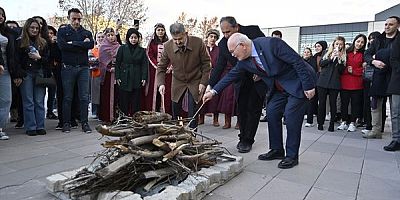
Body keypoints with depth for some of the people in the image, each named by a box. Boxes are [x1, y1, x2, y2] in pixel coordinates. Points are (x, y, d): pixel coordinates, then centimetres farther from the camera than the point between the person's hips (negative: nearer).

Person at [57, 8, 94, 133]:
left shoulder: (86, 33, 16)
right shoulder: (62, 31, 10)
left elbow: (91, 45, -5)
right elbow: (62, 45, -9)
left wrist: (73, 43, -7)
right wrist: (82, 44, -7)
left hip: (83, 67, 1)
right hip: (68, 67, -1)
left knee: (84, 97, 0)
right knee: (67, 97, 3)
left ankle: (84, 123, 6)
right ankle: (66, 123, 12)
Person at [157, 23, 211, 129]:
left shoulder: (198, 43, -19)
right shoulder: (167, 46, -14)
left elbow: (206, 63, -7)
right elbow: (161, 67, -4)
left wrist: (203, 82, -12)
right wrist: (161, 83, -18)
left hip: (195, 82, -2)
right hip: (178, 82, 2)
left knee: (192, 113, -6)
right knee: (175, 112, 6)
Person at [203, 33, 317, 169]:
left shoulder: (271, 43, -27)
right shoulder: (244, 60, -6)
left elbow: (298, 61, -24)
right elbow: (232, 75, 5)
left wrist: (308, 86, -22)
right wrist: (213, 91, 2)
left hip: (298, 83, -7)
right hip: (280, 88, 7)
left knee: (291, 116, -11)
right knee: (272, 111, 2)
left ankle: (292, 156, 2)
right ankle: (277, 150, 16)